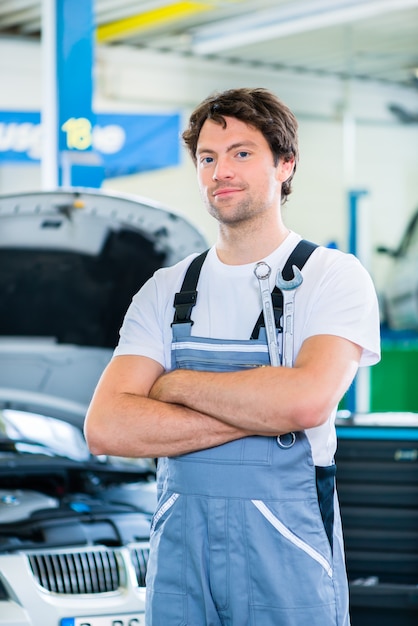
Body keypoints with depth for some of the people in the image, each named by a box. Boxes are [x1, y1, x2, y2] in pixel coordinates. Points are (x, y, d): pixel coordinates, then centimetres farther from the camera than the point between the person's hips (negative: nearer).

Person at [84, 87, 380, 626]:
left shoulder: (333, 276, -3)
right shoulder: (167, 290, 8)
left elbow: (308, 399, -22)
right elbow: (105, 428, -5)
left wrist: (175, 384, -10)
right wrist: (254, 416, -14)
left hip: (286, 546, -3)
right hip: (179, 540, 3)